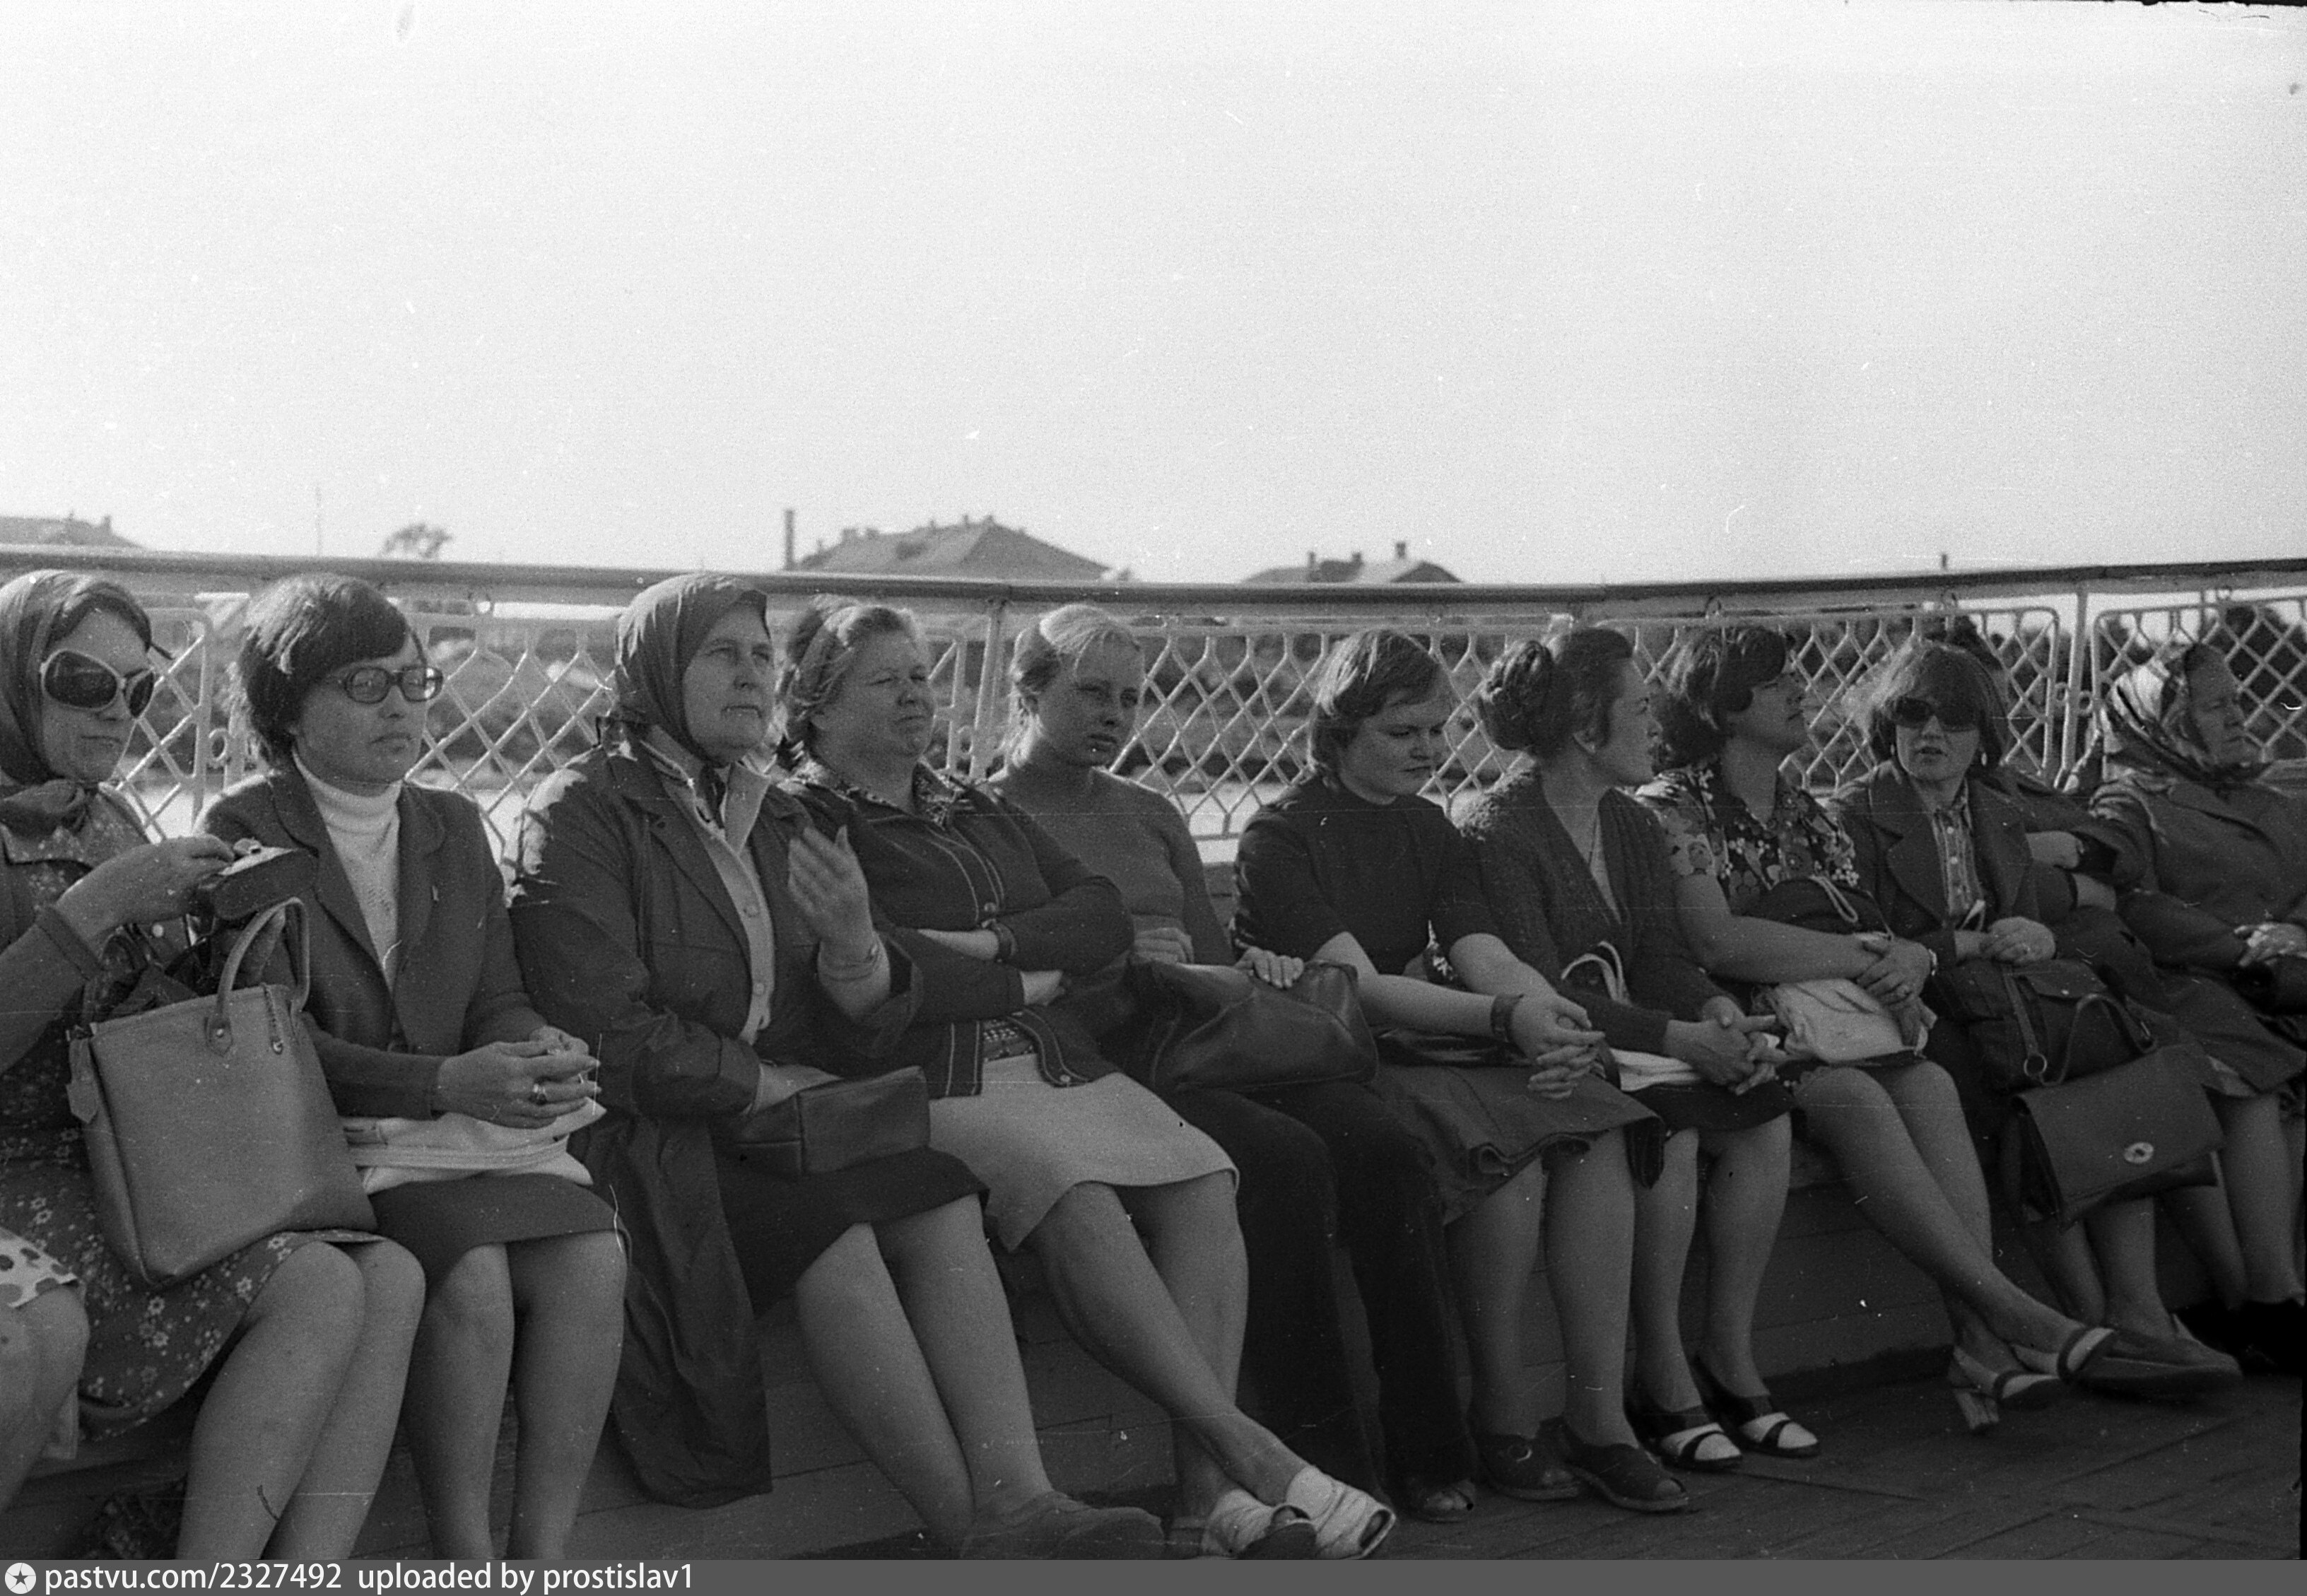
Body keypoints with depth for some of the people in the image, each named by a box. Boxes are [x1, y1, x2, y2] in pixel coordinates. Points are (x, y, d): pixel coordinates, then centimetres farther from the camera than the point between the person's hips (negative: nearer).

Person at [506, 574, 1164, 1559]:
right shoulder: (581, 815, -3)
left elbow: (862, 1036, 14)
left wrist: (854, 944, -7)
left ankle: (1016, 1504, -34)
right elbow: (607, 1037, -14)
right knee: (832, 1232, -31)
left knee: (942, 1199, -21)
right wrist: (768, 1084, -7)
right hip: (642, 1144, -6)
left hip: (771, 1131, 6)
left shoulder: (774, 822, 19)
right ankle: (968, 1529, -27)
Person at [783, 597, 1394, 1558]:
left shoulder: (980, 815, 28)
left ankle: (1208, 1486, -28)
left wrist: (992, 946, -3)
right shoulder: (806, 822, 5)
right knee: (1074, 1192, -34)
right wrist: (1031, 984, 2)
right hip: (933, 1083, -6)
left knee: (1200, 1177, -21)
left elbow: (1104, 918, 15)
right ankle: (1247, 1451, -34)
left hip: (1065, 1067, 6)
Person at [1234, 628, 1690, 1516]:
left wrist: (1557, 1023, -22)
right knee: (1513, 1147, -29)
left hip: (1423, 1056, 6)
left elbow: (1486, 957, 1)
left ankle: (1599, 1416, -19)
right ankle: (1502, 1417, -17)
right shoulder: (1281, 839, -6)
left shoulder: (1430, 835, 16)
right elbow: (1359, 987, -18)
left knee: (1596, 1131, -19)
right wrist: (1506, 1019, -30)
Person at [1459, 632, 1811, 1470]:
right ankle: (1661, 1378, -21)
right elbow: (1538, 991, -18)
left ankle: (1730, 1358, -8)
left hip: (1635, 1038, 8)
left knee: (1765, 1115, -16)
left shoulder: (1634, 826, 16)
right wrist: (1681, 1038, -24)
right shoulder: (1498, 830, -11)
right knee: (1670, 1131, -32)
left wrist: (1720, 1012, -14)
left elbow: (1663, 957, 9)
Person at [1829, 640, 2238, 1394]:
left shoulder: (2001, 817, 21)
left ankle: (2137, 1314, -31)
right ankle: (2091, 1325, -26)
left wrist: (2036, 940, -5)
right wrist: (1975, 944, -15)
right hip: (1911, 1019, -6)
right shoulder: (1855, 816, 0)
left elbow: (2030, 929, 20)